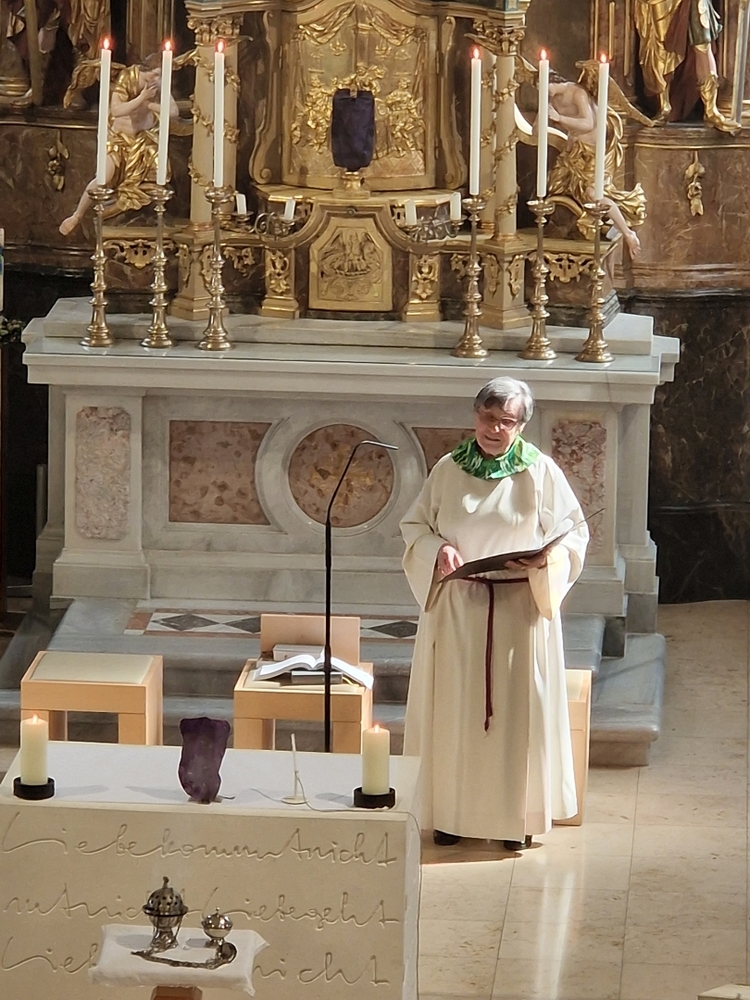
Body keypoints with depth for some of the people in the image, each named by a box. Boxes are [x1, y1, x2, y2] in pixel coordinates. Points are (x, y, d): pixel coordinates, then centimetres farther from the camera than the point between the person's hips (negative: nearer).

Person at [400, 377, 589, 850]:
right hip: (457, 606, 2)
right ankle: (452, 811, 14)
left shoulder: (541, 472, -4)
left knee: (518, 710, 0)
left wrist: (544, 561, -18)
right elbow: (415, 526, 9)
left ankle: (517, 816, 9)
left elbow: (573, 533, 1)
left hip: (521, 607, -2)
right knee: (455, 709, 5)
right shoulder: (448, 470, 2)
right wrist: (438, 550, -12)